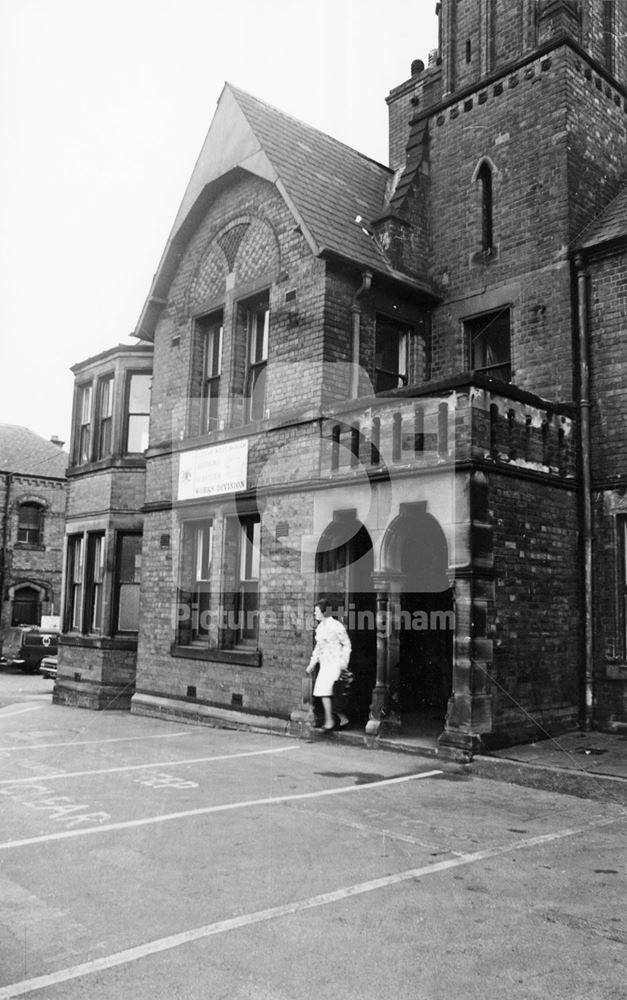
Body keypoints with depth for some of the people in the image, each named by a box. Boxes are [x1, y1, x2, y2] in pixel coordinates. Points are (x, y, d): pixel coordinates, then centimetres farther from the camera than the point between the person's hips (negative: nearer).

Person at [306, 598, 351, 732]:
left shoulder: (336, 626, -11)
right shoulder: (320, 627, 13)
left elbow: (346, 644, -8)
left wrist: (343, 663, -12)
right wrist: (312, 663, 18)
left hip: (335, 663, -8)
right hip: (324, 663, 8)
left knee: (324, 690, -16)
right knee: (322, 691, 4)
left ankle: (329, 721, -8)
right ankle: (343, 719, 16)